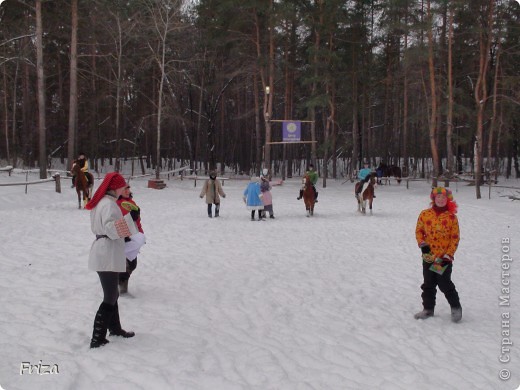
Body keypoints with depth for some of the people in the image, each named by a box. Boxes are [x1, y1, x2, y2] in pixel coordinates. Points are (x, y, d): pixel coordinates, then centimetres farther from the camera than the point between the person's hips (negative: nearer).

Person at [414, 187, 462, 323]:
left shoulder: (451, 217, -7)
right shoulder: (425, 214, 0)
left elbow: (455, 238, -4)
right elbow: (419, 230, 10)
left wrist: (449, 255, -9)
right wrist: (422, 244, -5)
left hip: (444, 258, -3)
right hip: (428, 256, 3)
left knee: (445, 284, 0)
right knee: (428, 284, 13)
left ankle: (456, 308, 19)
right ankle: (428, 308, 27)